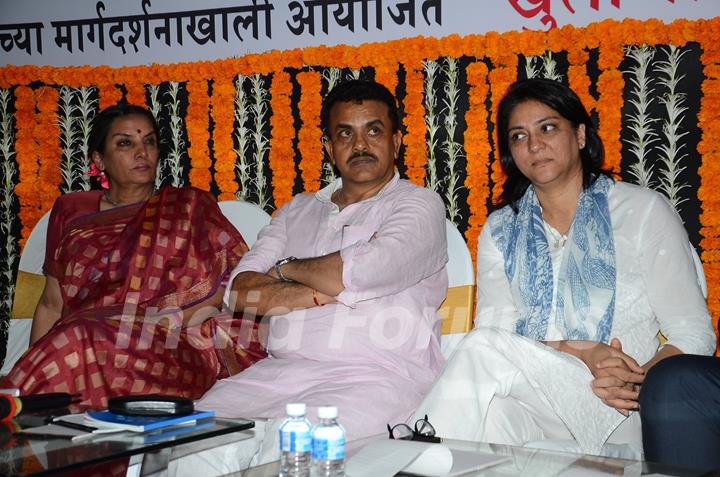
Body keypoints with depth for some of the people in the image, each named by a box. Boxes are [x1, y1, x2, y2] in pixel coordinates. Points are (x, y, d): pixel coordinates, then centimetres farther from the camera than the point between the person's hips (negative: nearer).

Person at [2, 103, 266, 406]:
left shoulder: (189, 206, 15)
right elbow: (51, 305, 22)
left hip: (166, 356, -2)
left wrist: (176, 319, -10)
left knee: (79, 341, -34)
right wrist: (32, 368, 6)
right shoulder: (71, 212, 21)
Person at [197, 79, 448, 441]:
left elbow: (364, 272, -15)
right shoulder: (298, 210, 22)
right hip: (278, 370, 5)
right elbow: (240, 292, 9)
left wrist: (286, 269, 3)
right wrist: (323, 291, -7)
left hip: (373, 374, -5)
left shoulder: (418, 204, 5)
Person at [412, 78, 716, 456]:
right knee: (490, 409, -38)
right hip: (529, 406, 1)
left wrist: (637, 384, -18)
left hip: (621, 420, -1)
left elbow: (694, 333, 3)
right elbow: (495, 329, 2)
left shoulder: (644, 211, 8)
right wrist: (579, 353, -16)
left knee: (483, 349, -28)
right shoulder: (499, 232, 16)